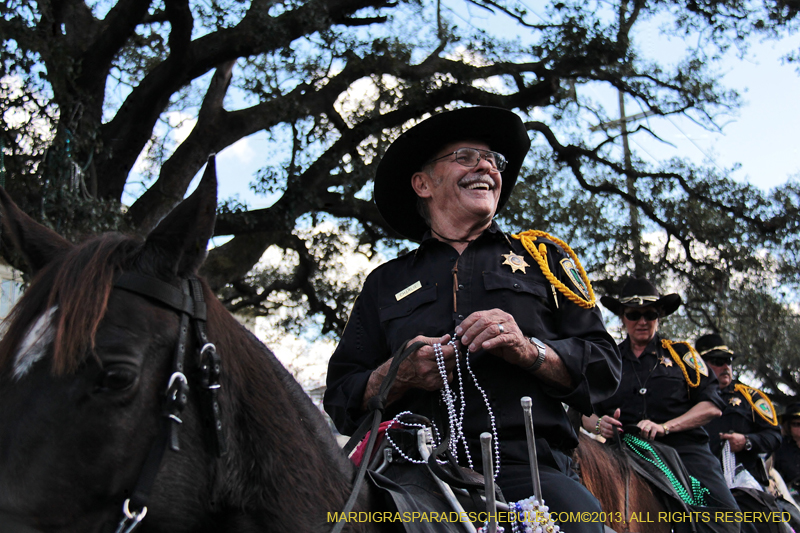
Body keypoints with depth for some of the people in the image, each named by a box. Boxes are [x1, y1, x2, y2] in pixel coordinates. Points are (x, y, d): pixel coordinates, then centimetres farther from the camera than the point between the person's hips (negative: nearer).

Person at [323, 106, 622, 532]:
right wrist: (397, 373, -5)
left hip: (526, 469, 0)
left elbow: (604, 368, 11)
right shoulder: (386, 283, 20)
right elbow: (340, 400, 15)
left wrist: (530, 351, -8)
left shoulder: (542, 257, 19)